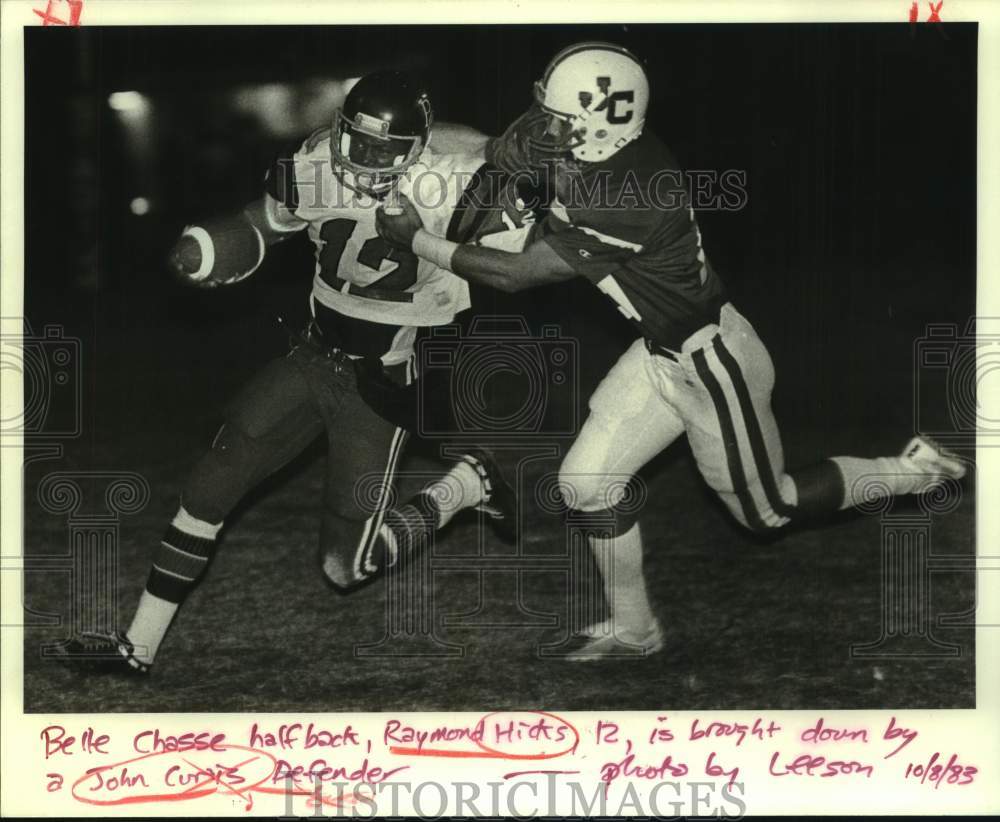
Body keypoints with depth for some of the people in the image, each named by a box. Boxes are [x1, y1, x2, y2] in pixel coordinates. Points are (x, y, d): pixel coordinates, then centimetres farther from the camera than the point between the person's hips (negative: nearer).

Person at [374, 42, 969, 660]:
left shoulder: (626, 197, -36)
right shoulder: (600, 149, -12)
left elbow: (514, 274, -28)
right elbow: (506, 156, 1)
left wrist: (419, 241, -20)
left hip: (713, 366, -8)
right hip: (661, 354, 8)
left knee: (767, 510, 12)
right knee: (587, 481, 6)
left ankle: (913, 471, 29)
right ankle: (633, 629, 23)